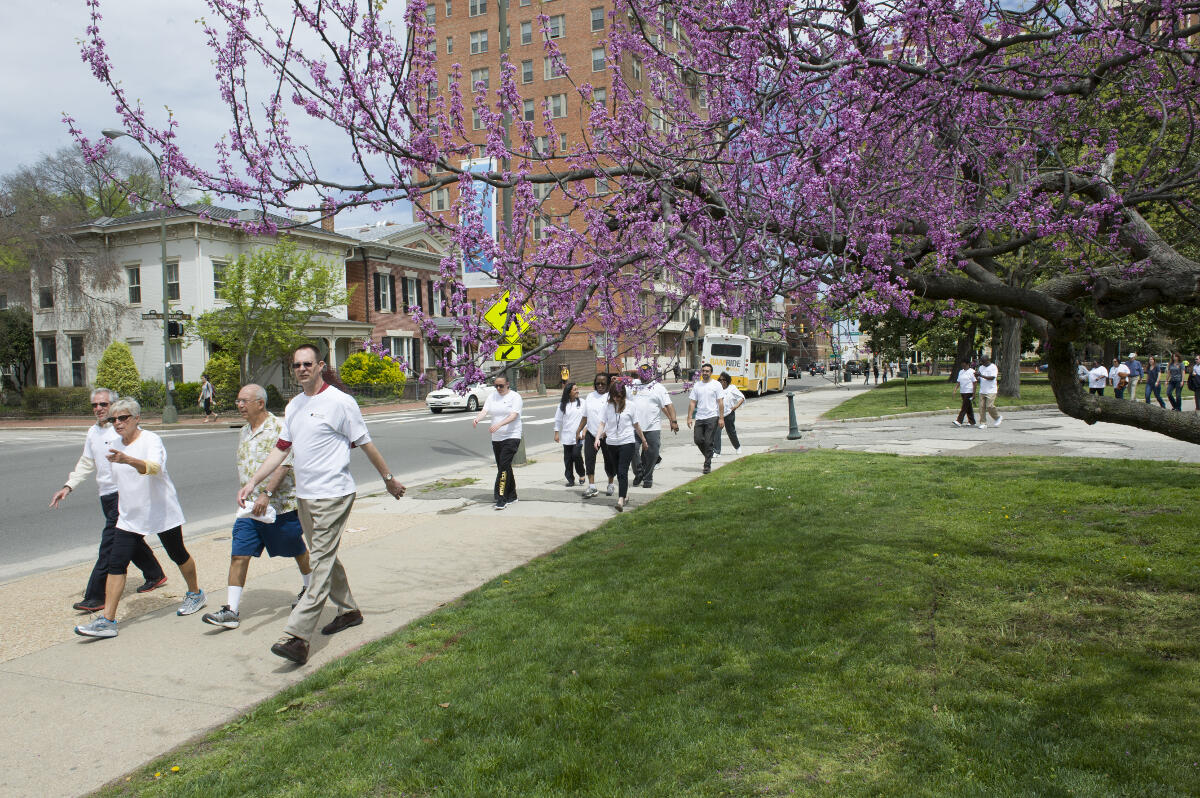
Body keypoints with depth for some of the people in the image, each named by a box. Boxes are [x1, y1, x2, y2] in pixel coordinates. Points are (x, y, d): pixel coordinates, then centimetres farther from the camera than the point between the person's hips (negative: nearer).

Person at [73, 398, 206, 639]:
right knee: (116, 563, -6)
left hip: (162, 513, -5)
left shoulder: (151, 440, -16)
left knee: (178, 555, 12)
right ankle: (107, 620, -5)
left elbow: (155, 467, -38)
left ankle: (195, 594, 36)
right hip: (129, 517, 5)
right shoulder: (115, 445, 5)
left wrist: (128, 460, -55)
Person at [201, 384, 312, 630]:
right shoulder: (244, 432, 12)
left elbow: (283, 465, -21)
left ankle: (309, 588, 35)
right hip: (249, 508, 7)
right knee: (238, 555, -2)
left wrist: (266, 494, -29)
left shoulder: (278, 428, -13)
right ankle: (231, 610, -1)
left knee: (297, 550, 11)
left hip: (281, 506, -6)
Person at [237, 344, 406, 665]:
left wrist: (388, 478, 3)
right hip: (304, 495, 8)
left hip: (333, 495, -8)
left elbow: (365, 444, -4)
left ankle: (297, 636, -14)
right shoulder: (294, 405, 12)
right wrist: (252, 482, 6)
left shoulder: (340, 402, -10)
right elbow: (280, 449, 14)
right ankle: (348, 611, 34)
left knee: (322, 561, -9)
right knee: (324, 557, 17)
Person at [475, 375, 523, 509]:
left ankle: (501, 498, -18)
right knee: (504, 467, 11)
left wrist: (499, 424, -34)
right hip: (496, 438, 6)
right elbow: (484, 411, -2)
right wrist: (477, 418, -26)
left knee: (504, 465, -17)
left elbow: (513, 415, -19)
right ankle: (512, 497, 22)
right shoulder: (492, 397, 11)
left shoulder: (515, 397, -5)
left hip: (512, 437, -6)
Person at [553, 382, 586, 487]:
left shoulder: (582, 403, 2)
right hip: (567, 436, 2)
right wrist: (556, 433, 8)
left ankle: (582, 474, 7)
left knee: (576, 454, -16)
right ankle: (570, 479, 16)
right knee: (568, 458, 5)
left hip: (579, 435, -2)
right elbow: (558, 420, 10)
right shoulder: (562, 405, 5)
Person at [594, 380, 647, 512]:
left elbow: (636, 424, 8)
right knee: (618, 472, 13)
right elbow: (602, 423, 1)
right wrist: (598, 438, -15)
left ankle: (621, 500, -21)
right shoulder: (607, 406, 4)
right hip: (612, 443, 3)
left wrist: (643, 440, 16)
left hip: (627, 442, -3)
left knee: (623, 472, -14)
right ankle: (625, 493, 32)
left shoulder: (629, 405, -1)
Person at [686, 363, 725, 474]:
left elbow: (720, 402, -3)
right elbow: (692, 402, 10)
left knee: (708, 442, -5)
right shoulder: (697, 385, 10)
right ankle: (709, 455, 26)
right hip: (699, 417, 4)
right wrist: (690, 417, 2)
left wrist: (721, 418, -8)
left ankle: (707, 465, 4)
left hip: (712, 417, -4)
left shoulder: (716, 384, 0)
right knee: (697, 439, 1)